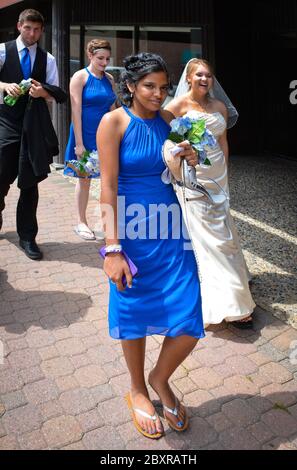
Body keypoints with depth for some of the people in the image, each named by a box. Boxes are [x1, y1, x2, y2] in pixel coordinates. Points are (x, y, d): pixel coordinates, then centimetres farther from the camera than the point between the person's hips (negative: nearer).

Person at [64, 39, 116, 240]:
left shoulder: (109, 79, 9)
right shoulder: (80, 77, -7)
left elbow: (112, 108, 12)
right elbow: (76, 111, -13)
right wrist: (79, 143, -17)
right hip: (86, 134, -4)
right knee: (84, 178, 5)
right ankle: (81, 222, 19)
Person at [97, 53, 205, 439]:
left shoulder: (168, 119, 6)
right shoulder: (114, 122, -8)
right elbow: (108, 188, -13)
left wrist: (192, 160, -7)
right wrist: (113, 249, -18)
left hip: (170, 228, 4)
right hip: (132, 231, -4)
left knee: (189, 320, 1)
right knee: (135, 315, 12)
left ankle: (161, 379, 33)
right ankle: (138, 390, 38)